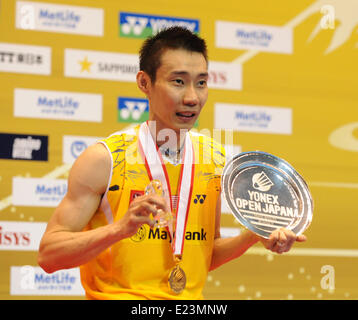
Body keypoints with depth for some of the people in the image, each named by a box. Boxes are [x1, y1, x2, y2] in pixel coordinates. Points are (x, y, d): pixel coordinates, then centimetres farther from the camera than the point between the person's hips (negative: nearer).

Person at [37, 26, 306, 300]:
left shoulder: (214, 158, 5)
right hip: (118, 295, -4)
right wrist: (121, 228, -22)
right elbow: (48, 256, -11)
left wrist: (253, 237, 0)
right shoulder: (104, 159, -9)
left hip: (191, 297, 4)